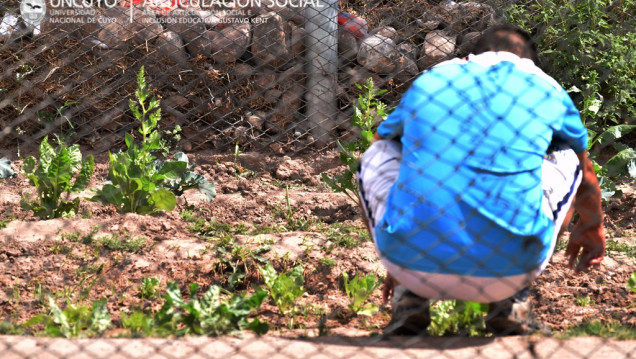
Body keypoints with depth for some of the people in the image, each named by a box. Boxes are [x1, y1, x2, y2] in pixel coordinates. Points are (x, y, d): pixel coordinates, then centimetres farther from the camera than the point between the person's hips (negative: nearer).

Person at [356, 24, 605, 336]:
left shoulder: (427, 82, 20)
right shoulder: (546, 90, 17)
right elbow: (586, 176, 37)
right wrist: (592, 227, 61)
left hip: (411, 264, 1)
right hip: (506, 272, 0)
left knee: (376, 158, 30)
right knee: (566, 159, 27)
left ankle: (409, 298, 17)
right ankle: (510, 304, 17)